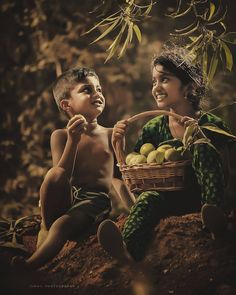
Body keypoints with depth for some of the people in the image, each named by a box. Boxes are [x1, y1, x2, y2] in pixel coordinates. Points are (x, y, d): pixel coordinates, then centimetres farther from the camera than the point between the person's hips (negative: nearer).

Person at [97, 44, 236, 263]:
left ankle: (215, 217, -43)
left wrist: (199, 138, -21)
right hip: (173, 198, 2)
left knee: (202, 147, -27)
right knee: (148, 198, -33)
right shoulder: (153, 129, 9)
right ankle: (129, 249, -61)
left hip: (203, 195, -2)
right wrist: (118, 144, -7)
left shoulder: (210, 124, 0)